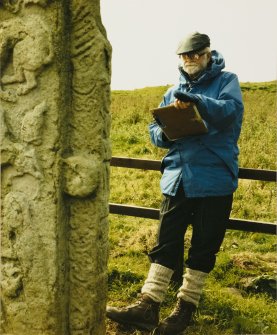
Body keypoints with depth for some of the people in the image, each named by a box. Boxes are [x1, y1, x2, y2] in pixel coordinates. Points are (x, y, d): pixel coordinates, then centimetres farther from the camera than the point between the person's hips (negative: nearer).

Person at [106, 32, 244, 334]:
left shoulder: (226, 80, 1)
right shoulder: (174, 91, 15)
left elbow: (231, 110, -20)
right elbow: (155, 130, 14)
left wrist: (195, 101, -36)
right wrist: (165, 134, -10)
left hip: (214, 180, -4)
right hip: (177, 178, 4)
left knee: (203, 248, 5)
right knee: (165, 244, 1)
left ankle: (186, 307, 16)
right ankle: (148, 305, 0)